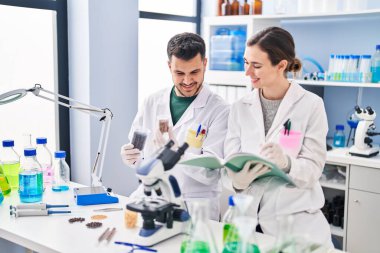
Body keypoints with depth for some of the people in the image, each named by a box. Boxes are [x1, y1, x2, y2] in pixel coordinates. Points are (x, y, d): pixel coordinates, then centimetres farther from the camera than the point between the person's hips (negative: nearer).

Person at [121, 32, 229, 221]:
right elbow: (137, 149, 14)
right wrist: (130, 157, -9)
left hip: (195, 203, -3)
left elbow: (211, 172, -13)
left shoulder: (220, 111, -7)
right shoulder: (153, 102, 7)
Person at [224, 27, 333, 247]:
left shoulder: (311, 105, -6)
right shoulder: (241, 107, 5)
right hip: (249, 214, 3)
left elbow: (313, 167, -9)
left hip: (296, 217, -3)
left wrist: (286, 163, -30)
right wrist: (238, 179, -23)